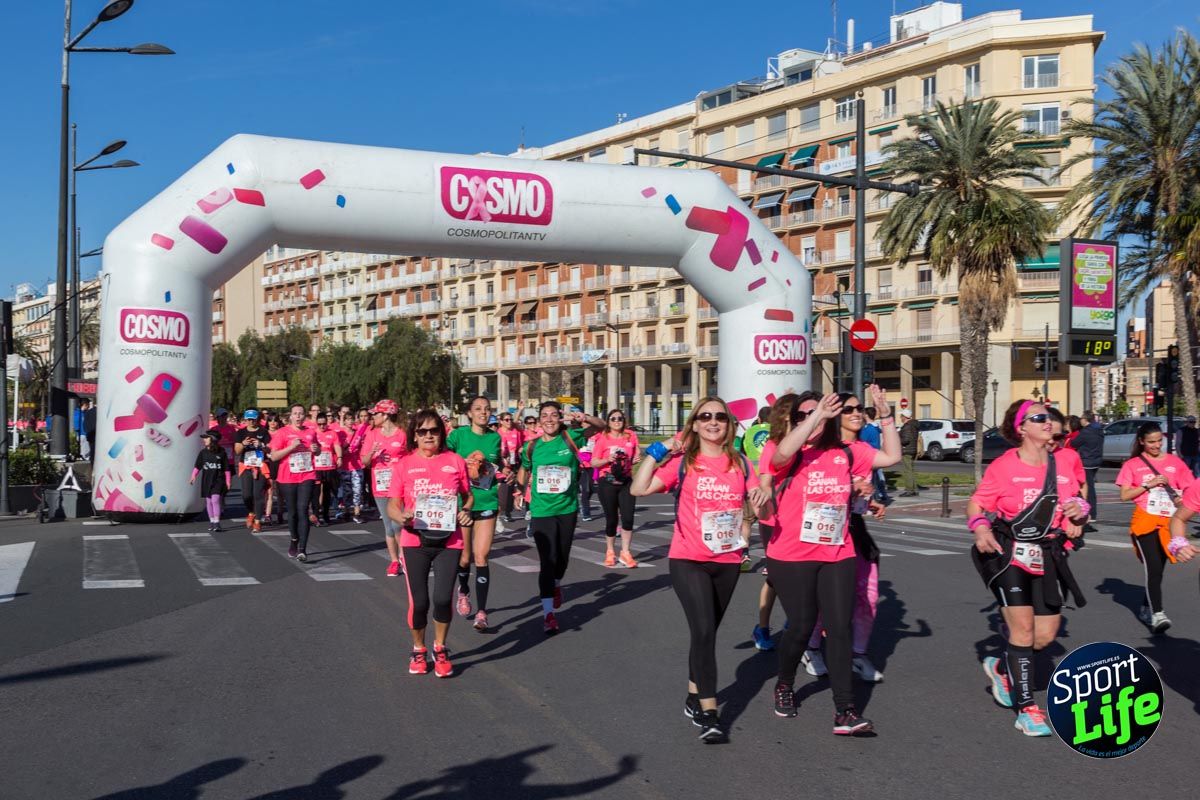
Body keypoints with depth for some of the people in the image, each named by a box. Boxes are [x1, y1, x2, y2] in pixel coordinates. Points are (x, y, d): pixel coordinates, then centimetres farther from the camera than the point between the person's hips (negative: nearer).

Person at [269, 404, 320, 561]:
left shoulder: (311, 432, 8)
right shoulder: (282, 432, -3)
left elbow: (317, 450, 25)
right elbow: (273, 456, -7)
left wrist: (316, 449, 2)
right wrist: (291, 447, -17)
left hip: (307, 477, 1)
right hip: (287, 478, -1)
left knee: (302, 511, -9)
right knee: (292, 512, 11)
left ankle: (302, 549, -14)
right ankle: (294, 541, 33)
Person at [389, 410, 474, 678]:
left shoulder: (455, 461, 5)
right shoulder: (403, 464, 2)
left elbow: (468, 495, 14)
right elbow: (392, 505, 3)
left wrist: (466, 511, -6)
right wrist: (401, 517, -19)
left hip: (448, 540, 0)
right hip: (415, 540, 0)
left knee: (443, 598, -7)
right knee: (419, 601, 1)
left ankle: (440, 648, 21)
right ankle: (418, 650, 27)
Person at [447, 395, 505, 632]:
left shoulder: (495, 437, 6)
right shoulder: (458, 434, -5)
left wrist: (504, 474, 3)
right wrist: (461, 464, -21)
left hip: (488, 503, 2)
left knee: (481, 557, -4)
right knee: (464, 556, 8)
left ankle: (481, 612, 1)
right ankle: (464, 591, 41)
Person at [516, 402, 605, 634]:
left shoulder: (570, 438, -5)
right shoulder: (531, 447, -1)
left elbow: (601, 426, -8)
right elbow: (524, 470, 18)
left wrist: (584, 418, -26)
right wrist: (520, 491, 5)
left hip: (567, 509, 2)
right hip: (541, 511, -1)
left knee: (562, 556, 18)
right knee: (547, 560, -8)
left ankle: (556, 584, 50)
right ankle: (548, 613, -4)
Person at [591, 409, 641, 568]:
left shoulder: (631, 436, 4)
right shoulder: (602, 438, -4)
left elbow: (636, 456, 17)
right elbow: (594, 463, -4)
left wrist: (636, 459, -5)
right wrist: (608, 459, -20)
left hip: (626, 481, 2)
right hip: (608, 482, -2)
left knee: (628, 517, -5)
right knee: (611, 518, 5)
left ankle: (625, 552, 8)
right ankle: (610, 552, 23)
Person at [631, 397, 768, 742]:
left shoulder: (740, 464, 5)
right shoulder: (682, 462, -5)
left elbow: (757, 504, 8)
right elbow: (638, 489, -15)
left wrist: (762, 497, -14)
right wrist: (656, 452, -15)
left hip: (728, 561, 4)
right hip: (688, 561, -4)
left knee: (706, 630, 16)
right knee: (704, 630, -16)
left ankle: (694, 697, 33)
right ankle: (708, 711, -9)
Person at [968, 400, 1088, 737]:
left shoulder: (1063, 462, 5)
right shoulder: (1004, 466, -10)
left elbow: (1074, 502, 17)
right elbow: (975, 503, -5)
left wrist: (1078, 513, -5)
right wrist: (980, 529, -24)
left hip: (1045, 558, 6)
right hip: (1009, 555, -5)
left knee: (1046, 634, 6)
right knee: (1023, 628, -8)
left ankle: (1002, 668, 34)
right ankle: (1026, 709, 3)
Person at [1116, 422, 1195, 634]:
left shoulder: (1174, 462, 8)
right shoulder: (1133, 464, 3)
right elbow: (1124, 495, -2)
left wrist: (1183, 499, -12)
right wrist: (1148, 485, -12)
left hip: (1168, 522, 3)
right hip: (1144, 521, -3)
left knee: (1157, 569, 11)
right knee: (1153, 567, -16)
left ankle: (1146, 609, 27)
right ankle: (1157, 613, -21)